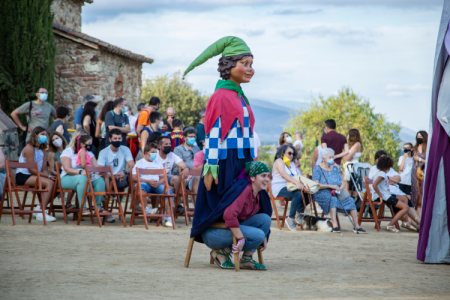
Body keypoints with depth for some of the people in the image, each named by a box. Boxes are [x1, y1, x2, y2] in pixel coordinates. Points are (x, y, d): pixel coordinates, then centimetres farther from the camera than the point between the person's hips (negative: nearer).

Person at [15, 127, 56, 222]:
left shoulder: (42, 151, 17)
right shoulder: (29, 148, -10)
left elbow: (44, 169, 11)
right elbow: (31, 169, -16)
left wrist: (48, 176, -12)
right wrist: (48, 176, -20)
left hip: (34, 176, 8)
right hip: (23, 177, -8)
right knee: (49, 183, -29)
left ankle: (40, 208, 0)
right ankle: (41, 213, -32)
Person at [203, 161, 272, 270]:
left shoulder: (260, 194, 8)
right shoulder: (244, 189, -21)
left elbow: (262, 219, 25)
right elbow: (229, 214, -33)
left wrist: (264, 239, 14)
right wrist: (241, 239, -31)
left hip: (233, 227, 9)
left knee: (266, 219, -5)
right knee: (258, 235, -24)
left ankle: (246, 259, -1)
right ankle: (221, 252, -7)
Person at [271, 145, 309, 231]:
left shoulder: (292, 164, 26)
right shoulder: (279, 161, 0)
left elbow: (299, 176, 15)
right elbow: (284, 174, -19)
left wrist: (302, 183, -11)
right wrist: (296, 182, -33)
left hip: (290, 188, 7)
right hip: (279, 189, -7)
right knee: (298, 194, -35)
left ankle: (299, 211, 1)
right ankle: (291, 218, -28)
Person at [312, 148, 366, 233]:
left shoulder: (335, 169, 19)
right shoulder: (317, 169, 1)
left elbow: (343, 183, 12)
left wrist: (340, 188, -12)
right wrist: (331, 186, -20)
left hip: (336, 194, 5)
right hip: (322, 194, -5)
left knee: (350, 200, -20)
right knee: (333, 199, -38)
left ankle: (356, 226, -24)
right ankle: (334, 225, -49)